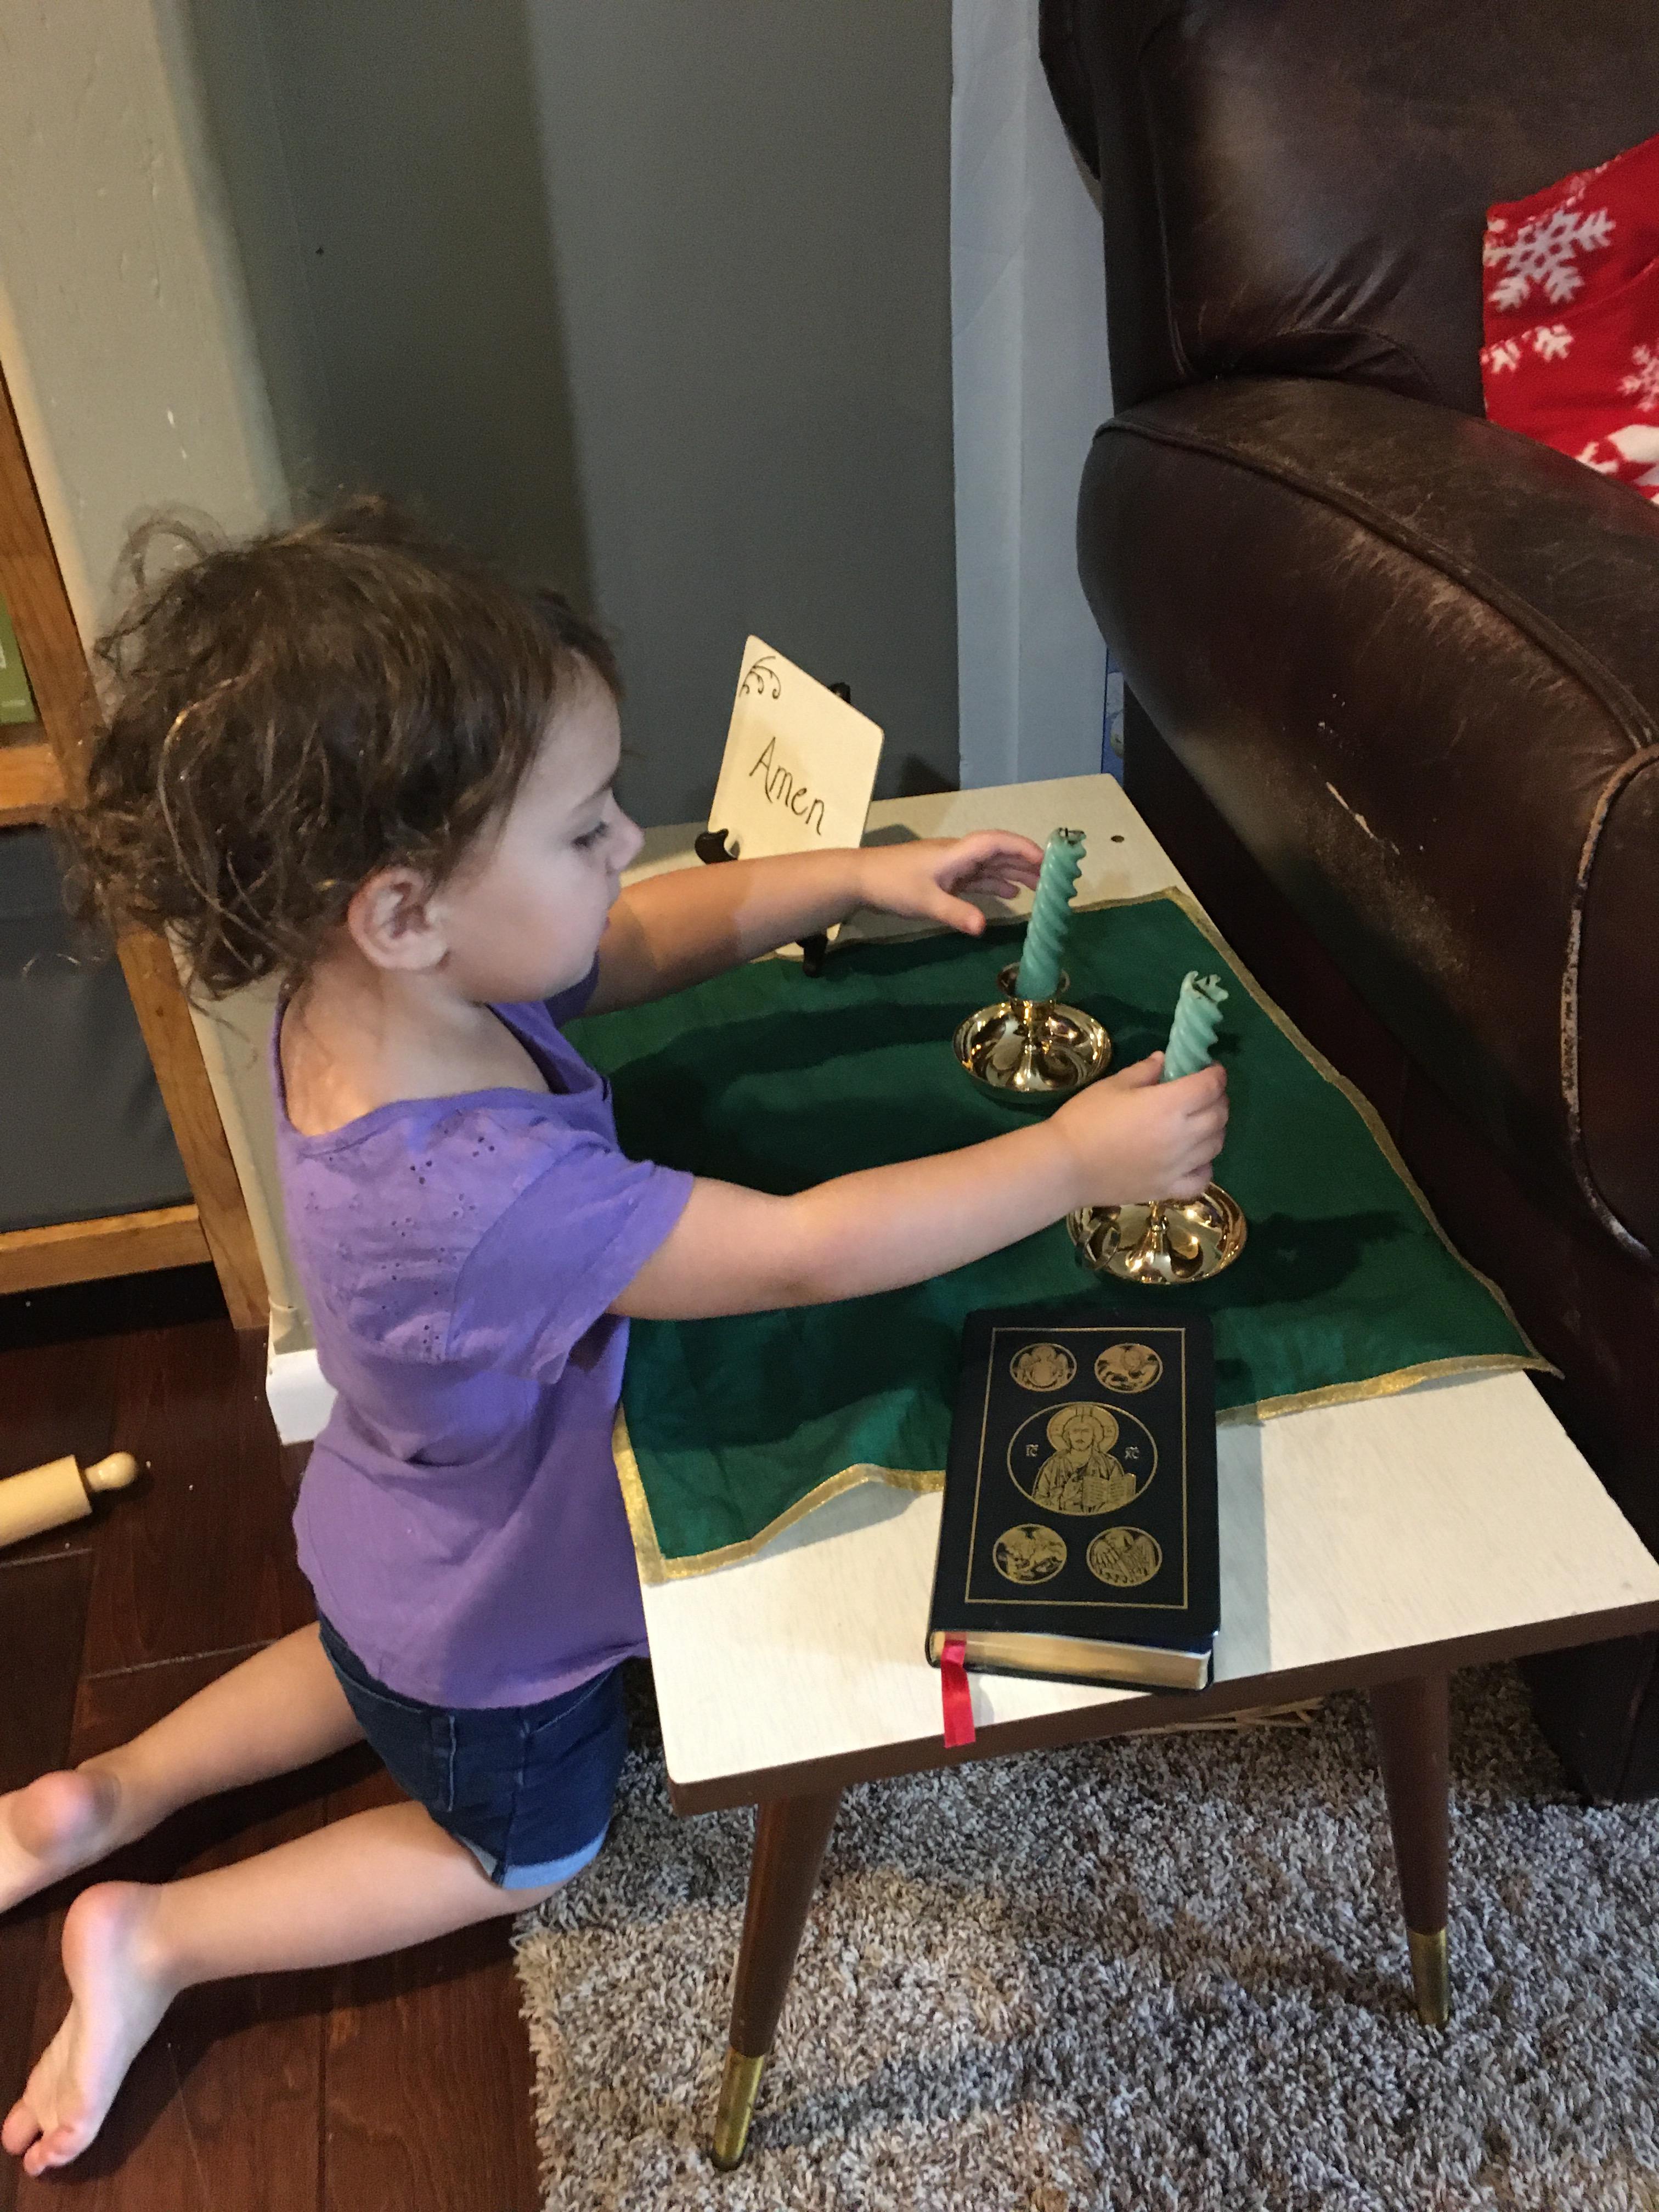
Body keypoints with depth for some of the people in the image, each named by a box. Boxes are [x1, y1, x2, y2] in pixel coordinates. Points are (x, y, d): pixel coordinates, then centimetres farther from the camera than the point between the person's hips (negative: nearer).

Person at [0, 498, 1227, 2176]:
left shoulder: (386, 989, -21)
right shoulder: (471, 1189, -47)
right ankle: (158, 1939, 27)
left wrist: (850, 880, -15)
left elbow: (647, 937, -6)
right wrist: (1075, 1157, -32)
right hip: (496, 1616, -7)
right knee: (523, 1846, 26)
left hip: (402, 1538, 7)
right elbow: (807, 1250, -41)